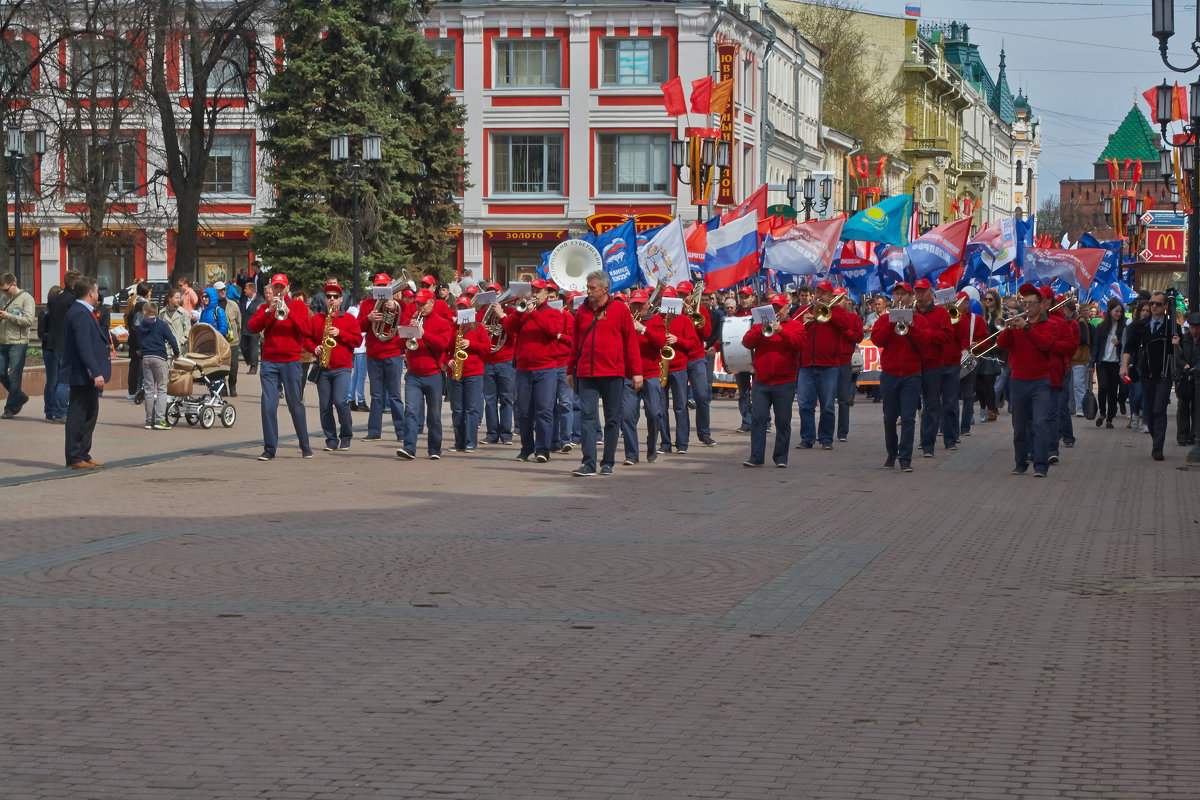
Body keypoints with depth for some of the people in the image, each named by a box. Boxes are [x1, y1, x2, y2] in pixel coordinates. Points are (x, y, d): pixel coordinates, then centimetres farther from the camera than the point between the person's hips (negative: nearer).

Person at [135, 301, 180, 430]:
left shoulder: (141, 326, 10)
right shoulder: (162, 325, -2)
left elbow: (139, 342, 15)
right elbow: (172, 340, -7)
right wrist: (176, 353, 7)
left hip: (145, 358, 4)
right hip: (159, 357, -4)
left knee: (149, 390, 8)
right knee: (162, 389, -1)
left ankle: (149, 420, 8)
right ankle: (160, 419, -11)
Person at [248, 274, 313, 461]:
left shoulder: (298, 305, 9)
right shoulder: (264, 307, 13)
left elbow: (304, 328, -5)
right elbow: (253, 327, -2)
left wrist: (288, 312, -16)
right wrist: (268, 311, -13)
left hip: (292, 362, -2)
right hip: (269, 362, 2)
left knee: (296, 404, 1)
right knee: (268, 405, -4)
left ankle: (305, 447, 11)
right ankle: (269, 449, 0)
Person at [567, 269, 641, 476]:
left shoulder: (620, 310, 0)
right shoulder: (582, 311, 9)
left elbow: (631, 342, 2)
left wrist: (636, 372, 0)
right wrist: (571, 370, 17)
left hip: (613, 374, -2)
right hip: (586, 373, 2)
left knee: (612, 420, 5)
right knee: (588, 417, -7)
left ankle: (608, 463, 13)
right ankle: (589, 463, -9)